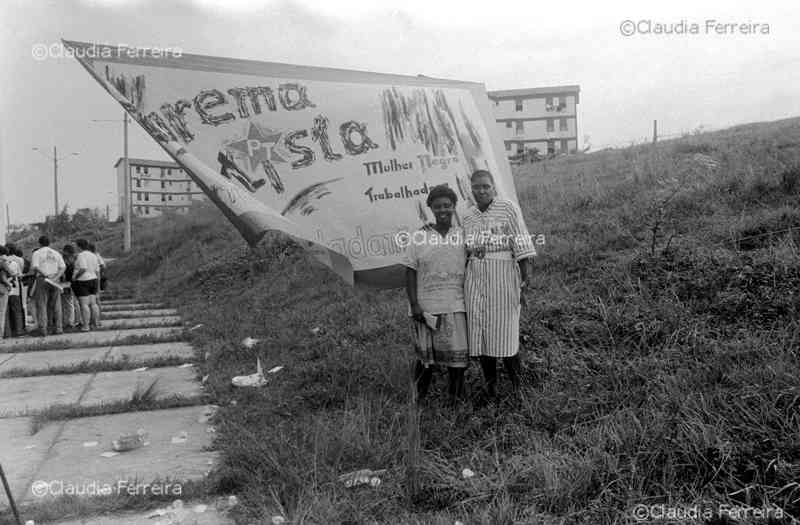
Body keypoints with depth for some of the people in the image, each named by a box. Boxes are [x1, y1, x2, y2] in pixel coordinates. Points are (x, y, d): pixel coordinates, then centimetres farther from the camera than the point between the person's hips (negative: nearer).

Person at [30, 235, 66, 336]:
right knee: (56, 304, 7)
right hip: (55, 281, 3)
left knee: (41, 305, -1)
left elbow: (34, 267, -14)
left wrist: (44, 274, -9)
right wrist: (55, 277, -7)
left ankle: (43, 329, -5)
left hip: (42, 279, -3)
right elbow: (63, 267, 2)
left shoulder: (37, 253, 1)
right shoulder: (56, 253, 13)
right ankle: (58, 328, 7)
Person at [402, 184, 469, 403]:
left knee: (457, 357, 2)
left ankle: (455, 401, 18)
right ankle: (419, 400, 23)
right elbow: (410, 273, 0)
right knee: (425, 358, 6)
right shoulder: (419, 238, 1)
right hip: (426, 307, -1)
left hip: (455, 307, 1)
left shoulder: (463, 236, 6)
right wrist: (414, 305, -8)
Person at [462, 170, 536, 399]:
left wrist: (525, 280, -11)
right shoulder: (468, 217, 12)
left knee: (505, 331, -4)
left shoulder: (508, 209, -2)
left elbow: (522, 247, -5)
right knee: (479, 331, 4)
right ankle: (490, 386, 17)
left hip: (503, 275, -4)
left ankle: (517, 388, 13)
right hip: (475, 277, 5)